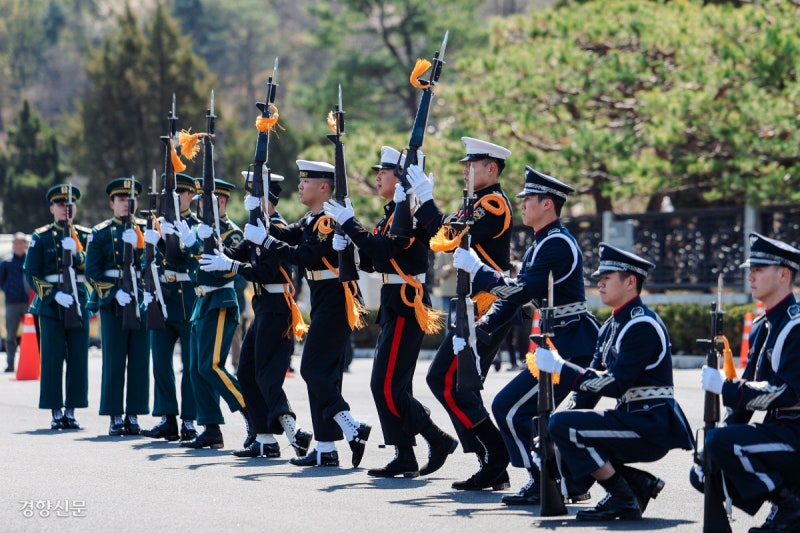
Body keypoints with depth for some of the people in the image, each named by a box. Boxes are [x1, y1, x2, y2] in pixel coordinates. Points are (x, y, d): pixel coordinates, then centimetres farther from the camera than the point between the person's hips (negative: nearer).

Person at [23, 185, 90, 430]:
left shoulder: (85, 236, 10)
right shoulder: (41, 237, 4)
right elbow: (31, 274, -1)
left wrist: (77, 252, -18)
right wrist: (54, 294, -13)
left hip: (79, 303, 2)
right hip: (50, 306, -2)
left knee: (78, 359, 0)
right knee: (52, 359, -3)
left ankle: (71, 411, 7)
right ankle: (56, 412, 3)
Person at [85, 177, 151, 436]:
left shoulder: (146, 229, 10)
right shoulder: (101, 233, 5)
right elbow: (92, 272, 0)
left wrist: (137, 244, -15)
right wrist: (115, 293, -12)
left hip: (142, 301, 2)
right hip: (112, 304, -2)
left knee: (139, 360, 1)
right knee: (114, 361, -1)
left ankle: (134, 415, 7)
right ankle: (115, 417, 4)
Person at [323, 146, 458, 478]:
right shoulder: (391, 215, 16)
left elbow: (384, 250, -23)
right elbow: (371, 262, 17)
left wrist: (348, 223, -17)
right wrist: (347, 243, 0)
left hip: (406, 305, -10)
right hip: (393, 304, 10)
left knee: (386, 386, -11)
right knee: (392, 386, 9)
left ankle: (438, 439, -3)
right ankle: (405, 457, 11)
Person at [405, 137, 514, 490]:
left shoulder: (494, 204, -14)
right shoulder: (479, 204, 18)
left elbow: (450, 240, -22)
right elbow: (442, 236, 14)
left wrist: (425, 198, -19)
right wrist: (418, 198, 6)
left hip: (485, 310, -10)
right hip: (478, 307, 10)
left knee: (444, 379, -11)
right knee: (457, 384, 10)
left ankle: (496, 457, -11)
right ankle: (494, 466, 10)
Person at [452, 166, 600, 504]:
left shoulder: (557, 244, -16)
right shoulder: (541, 244, 17)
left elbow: (521, 291, -24)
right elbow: (515, 295, 17)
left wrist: (475, 268, -17)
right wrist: (478, 330, 7)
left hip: (569, 346, -10)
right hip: (563, 342, 10)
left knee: (509, 408, -11)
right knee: (528, 412, 16)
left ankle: (544, 486, -6)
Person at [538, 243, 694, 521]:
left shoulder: (643, 325, -16)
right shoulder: (612, 327, 14)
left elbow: (614, 385, -23)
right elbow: (594, 381, 14)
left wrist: (559, 367, -21)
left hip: (652, 426, -10)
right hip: (632, 419, 10)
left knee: (563, 426, -21)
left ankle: (623, 500, -13)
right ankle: (638, 483, 10)